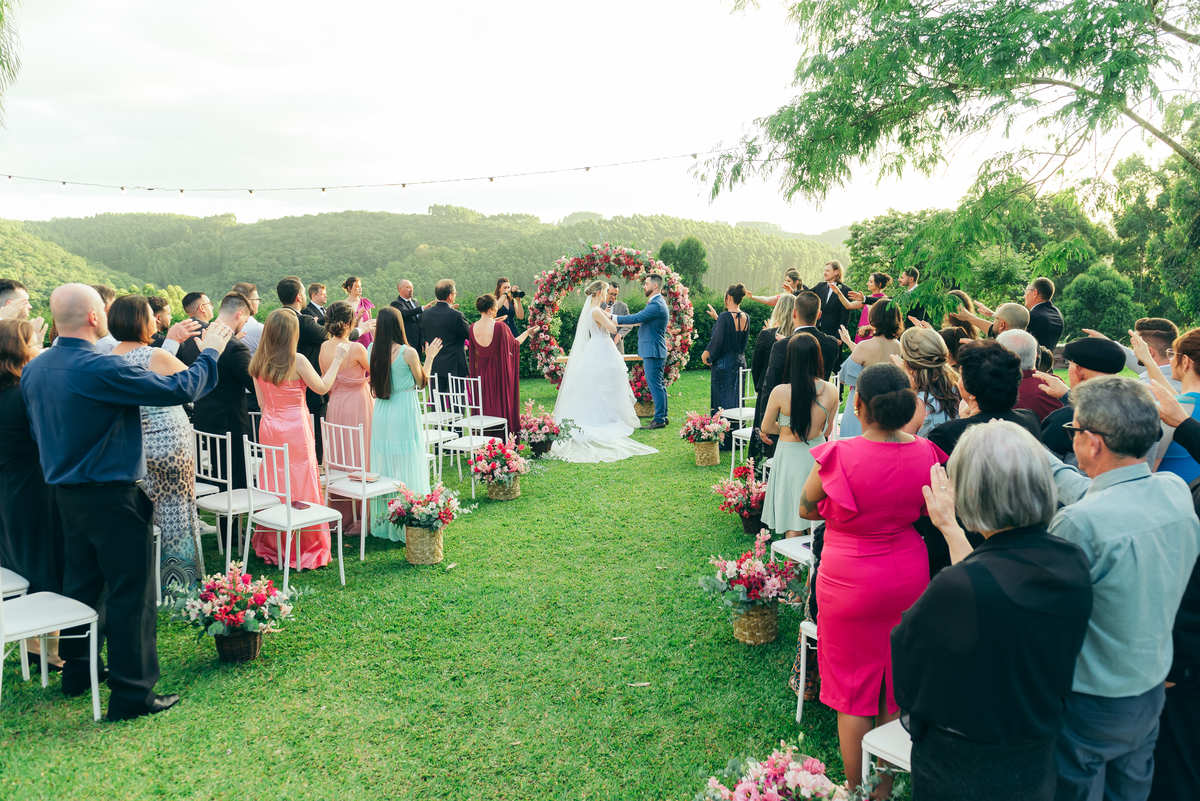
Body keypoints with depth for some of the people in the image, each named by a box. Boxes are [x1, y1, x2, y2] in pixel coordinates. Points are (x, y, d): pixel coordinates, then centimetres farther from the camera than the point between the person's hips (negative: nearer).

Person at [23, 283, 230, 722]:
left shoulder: (33, 369, 4)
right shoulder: (102, 370, -23)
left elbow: (38, 429, 16)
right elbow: (180, 390, -20)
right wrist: (208, 354, -5)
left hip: (66, 492, 9)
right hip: (111, 497, -9)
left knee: (83, 581, 21)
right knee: (131, 591, 0)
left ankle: (76, 671, 33)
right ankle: (131, 693, 6)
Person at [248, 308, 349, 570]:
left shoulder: (258, 361, 3)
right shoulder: (297, 360, -15)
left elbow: (261, 402, 9)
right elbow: (322, 388, -6)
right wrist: (337, 360, 2)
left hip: (269, 428, 6)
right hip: (295, 428, -6)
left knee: (273, 485, 14)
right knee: (300, 485, 2)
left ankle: (271, 546, 24)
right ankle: (303, 548, 8)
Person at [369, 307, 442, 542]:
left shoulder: (373, 351, -2)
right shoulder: (408, 353, -15)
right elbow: (422, 382, -3)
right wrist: (429, 358, 10)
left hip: (381, 414, 5)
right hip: (404, 416, -5)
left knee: (384, 466, 13)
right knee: (406, 468, 2)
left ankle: (383, 521, 21)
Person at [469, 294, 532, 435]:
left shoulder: (473, 328, -5)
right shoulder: (500, 327, -20)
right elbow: (514, 344, -4)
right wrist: (527, 332, 13)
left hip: (481, 372, 4)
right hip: (500, 371, -4)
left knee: (486, 405, 15)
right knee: (503, 403, 7)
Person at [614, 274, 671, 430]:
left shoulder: (656, 305, -19)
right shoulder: (656, 303, 16)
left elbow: (635, 319, -23)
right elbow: (640, 320, 20)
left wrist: (609, 317, -20)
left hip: (653, 351, -11)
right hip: (654, 350, 11)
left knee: (655, 385, -7)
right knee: (659, 385, 14)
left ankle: (659, 420, -3)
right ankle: (663, 416, 21)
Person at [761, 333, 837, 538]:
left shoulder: (780, 392, -21)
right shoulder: (831, 391, -12)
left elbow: (766, 427, -5)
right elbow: (827, 430, 2)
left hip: (790, 457, -3)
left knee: (794, 527, 10)